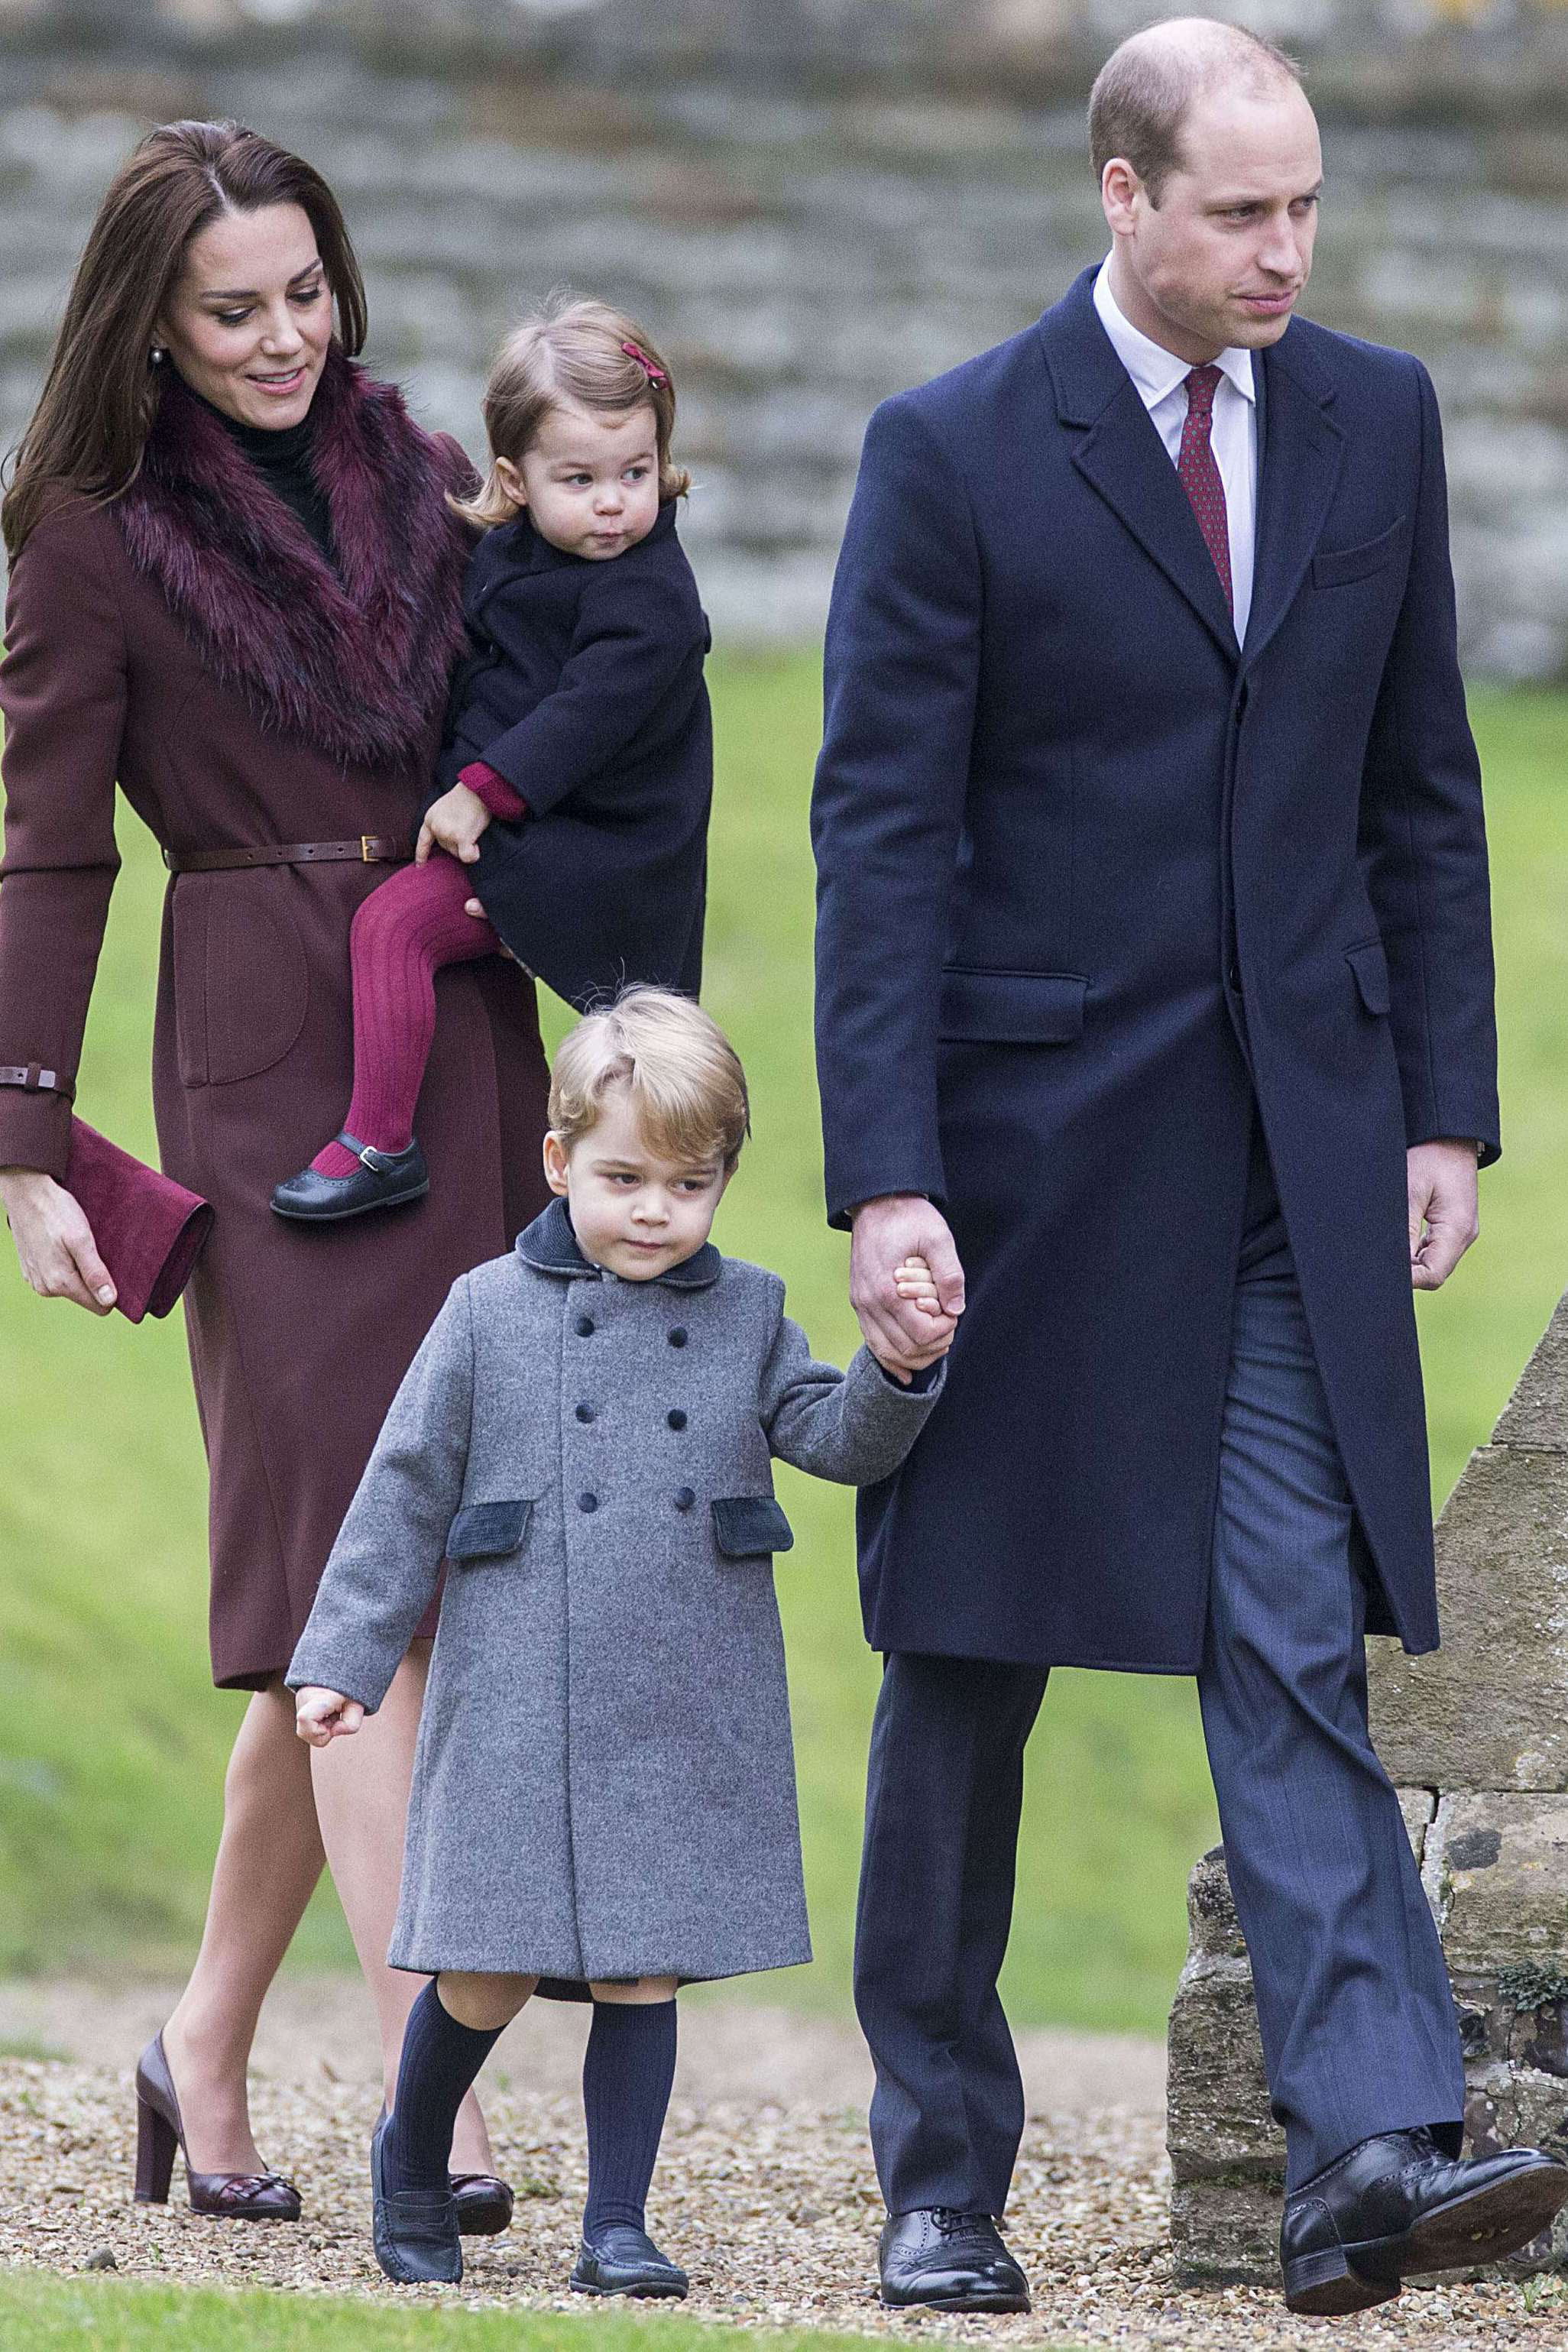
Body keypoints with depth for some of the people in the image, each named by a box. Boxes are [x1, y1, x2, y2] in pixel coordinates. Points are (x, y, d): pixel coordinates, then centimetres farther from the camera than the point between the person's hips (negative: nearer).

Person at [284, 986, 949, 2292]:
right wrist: (342, 1660, 1)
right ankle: (412, 2163, 27)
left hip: (687, 1717, 1)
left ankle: (618, 2227, 8)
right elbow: (404, 1497, 4)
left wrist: (897, 1371, -20)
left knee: (643, 1972, 1)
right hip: (517, 1708, -1)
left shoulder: (747, 1318, 8)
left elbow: (840, 1441, 1)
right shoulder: (490, 1315, 3)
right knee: (487, 1977, 1)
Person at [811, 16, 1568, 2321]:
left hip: (1296, 1161, 2)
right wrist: (886, 1183, -14)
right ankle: (941, 2181, 15)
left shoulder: (1375, 419, 6)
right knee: (967, 1669, 6)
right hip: (1035, 1147, -2)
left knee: (1298, 1653, -9)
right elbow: (880, 837, -8)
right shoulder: (955, 454, -6)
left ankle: (1370, 2152, -19)